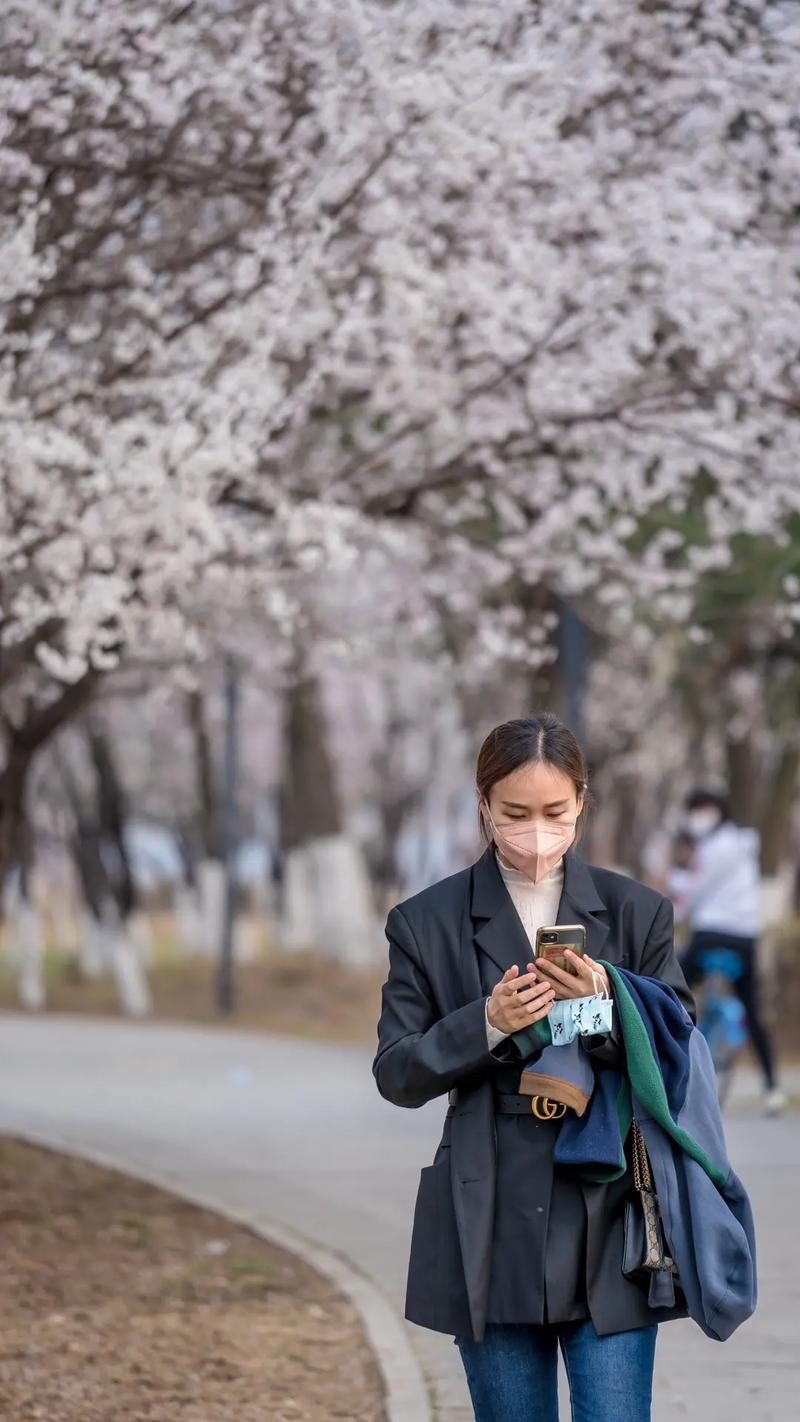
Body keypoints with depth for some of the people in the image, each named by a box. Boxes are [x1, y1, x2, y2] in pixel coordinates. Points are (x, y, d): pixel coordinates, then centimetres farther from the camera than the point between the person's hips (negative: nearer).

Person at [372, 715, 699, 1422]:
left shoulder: (637, 912, 5)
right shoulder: (427, 923, 3)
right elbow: (397, 1076, 1)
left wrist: (607, 1007, -14)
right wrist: (488, 1023, -16)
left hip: (610, 1225, 0)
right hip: (491, 1230, 0)